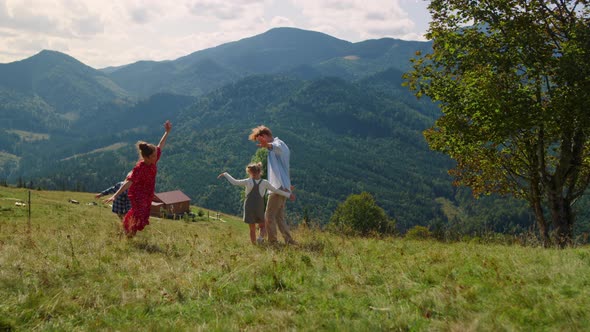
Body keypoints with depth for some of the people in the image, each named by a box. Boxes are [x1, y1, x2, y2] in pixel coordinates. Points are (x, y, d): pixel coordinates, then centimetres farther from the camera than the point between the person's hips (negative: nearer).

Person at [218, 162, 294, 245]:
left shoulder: (248, 182, -8)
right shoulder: (265, 183, -4)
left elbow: (234, 182, -3)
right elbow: (276, 191, 1)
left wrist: (225, 174, 10)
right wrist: (289, 194, 10)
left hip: (248, 208, 0)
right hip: (259, 209, 1)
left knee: (252, 229, 10)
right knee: (262, 226, 18)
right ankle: (261, 237, -11)